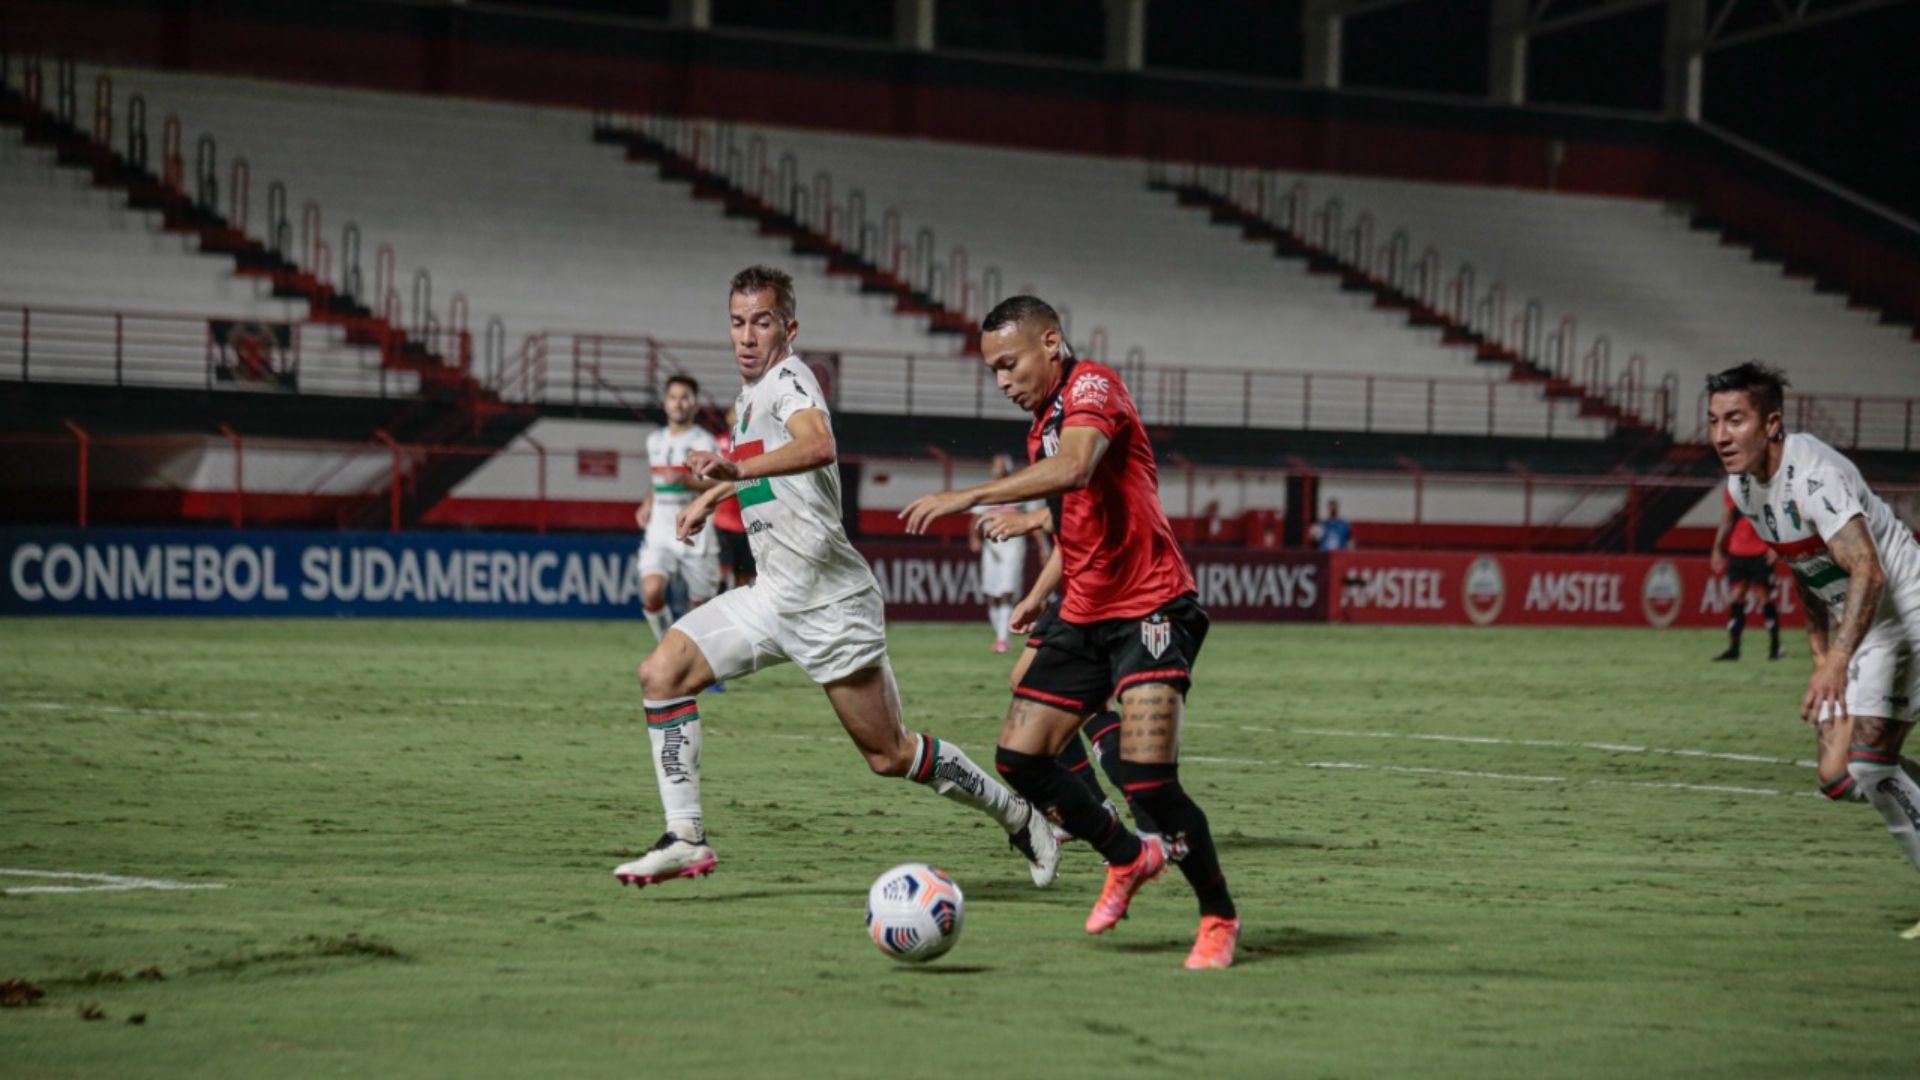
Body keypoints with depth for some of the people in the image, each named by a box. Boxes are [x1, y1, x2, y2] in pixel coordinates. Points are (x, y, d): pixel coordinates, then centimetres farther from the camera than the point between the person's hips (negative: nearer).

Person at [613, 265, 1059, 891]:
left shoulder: (788, 378, -14)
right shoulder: (750, 396, 14)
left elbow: (819, 446, -37)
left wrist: (735, 469, -51)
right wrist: (713, 494, 42)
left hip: (831, 604, -8)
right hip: (773, 598, 8)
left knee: (888, 755, -1)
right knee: (661, 672, -9)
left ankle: (1016, 815, 20)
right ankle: (685, 839, -9)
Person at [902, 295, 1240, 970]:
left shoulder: (1093, 385, -12)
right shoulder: (1043, 421, 17)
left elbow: (1074, 470, -32)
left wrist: (967, 498, -34)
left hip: (1149, 609, -9)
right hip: (1083, 615, 9)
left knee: (1148, 778, -18)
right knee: (1019, 759, 2)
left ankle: (1219, 919, 2)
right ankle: (1128, 859, 23)